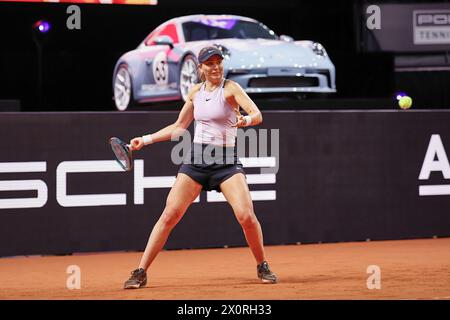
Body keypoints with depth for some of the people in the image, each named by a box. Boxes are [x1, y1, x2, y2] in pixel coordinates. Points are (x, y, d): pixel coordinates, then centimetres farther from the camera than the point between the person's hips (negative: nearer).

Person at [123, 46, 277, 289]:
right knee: (169, 215, -6)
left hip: (226, 161, -3)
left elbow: (257, 115, -18)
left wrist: (246, 120, -41)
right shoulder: (195, 92, 10)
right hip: (195, 159, 3)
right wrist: (146, 140, 17)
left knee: (246, 216, -18)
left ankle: (262, 267, 5)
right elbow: (179, 127, 22)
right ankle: (140, 273, -2)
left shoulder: (230, 88, -5)